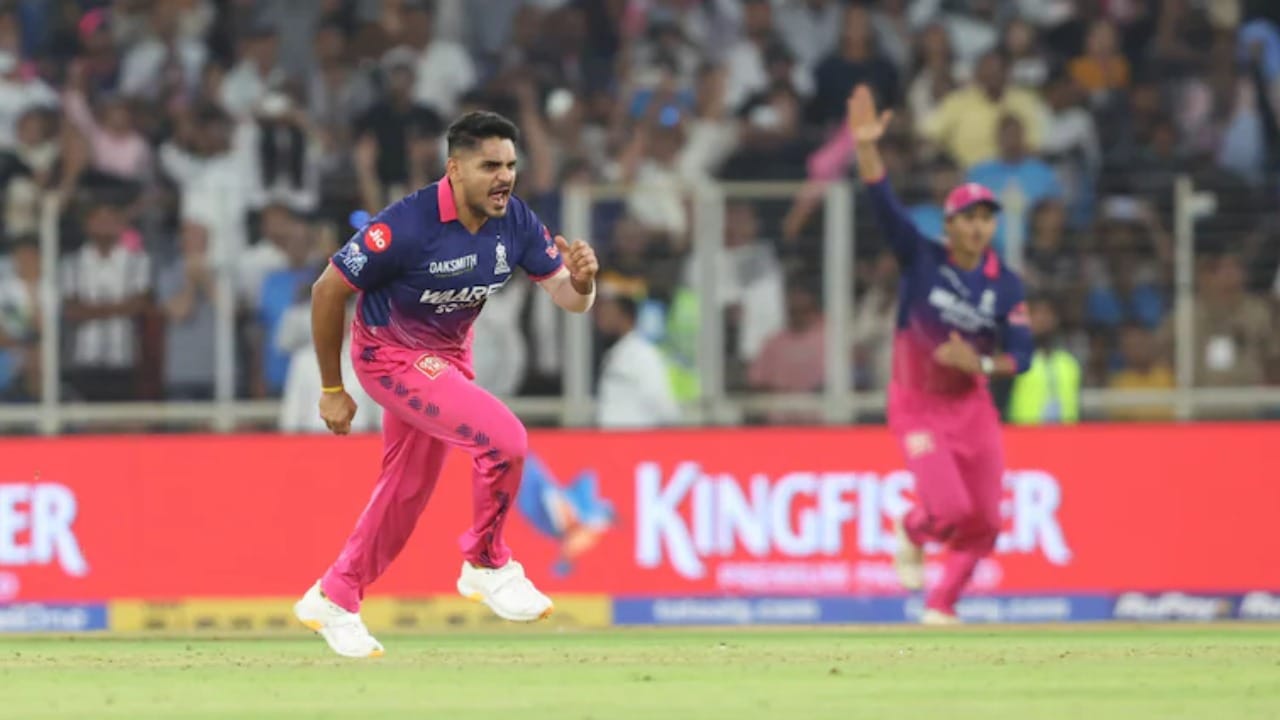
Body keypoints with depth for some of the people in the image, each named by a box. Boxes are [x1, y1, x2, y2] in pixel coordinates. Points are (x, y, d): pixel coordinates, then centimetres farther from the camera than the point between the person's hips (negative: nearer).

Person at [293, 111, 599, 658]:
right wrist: (332, 390, -12)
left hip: (448, 355, 7)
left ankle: (334, 599, 35)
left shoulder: (516, 223, -13)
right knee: (503, 438, -23)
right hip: (390, 354, -7)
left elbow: (570, 300, -9)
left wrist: (580, 279, -35)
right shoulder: (406, 226, -30)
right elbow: (328, 290, -20)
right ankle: (487, 565, -3)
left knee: (408, 490, 18)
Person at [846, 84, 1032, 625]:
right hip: (917, 404, -4)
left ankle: (941, 606, 27)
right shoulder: (921, 259, -10)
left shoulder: (1005, 286, -4)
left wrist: (980, 363, -25)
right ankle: (912, 533, 20)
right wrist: (866, 148, -36)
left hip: (972, 406, 4)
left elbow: (1021, 357, -6)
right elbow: (883, 203, -23)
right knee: (950, 508, -17)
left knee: (985, 521, 4)